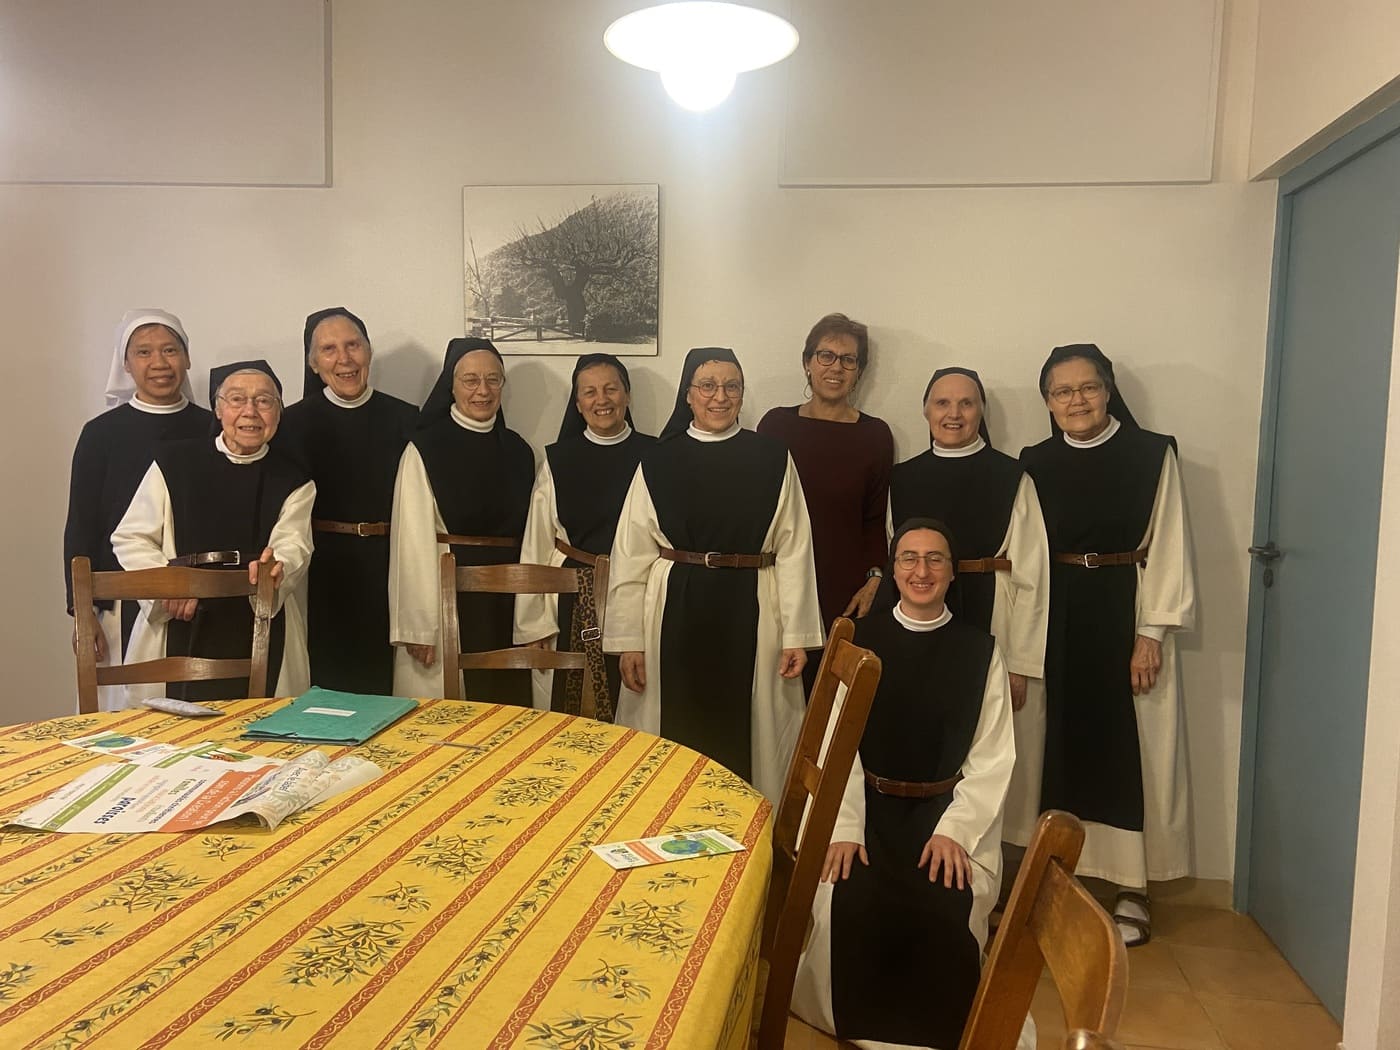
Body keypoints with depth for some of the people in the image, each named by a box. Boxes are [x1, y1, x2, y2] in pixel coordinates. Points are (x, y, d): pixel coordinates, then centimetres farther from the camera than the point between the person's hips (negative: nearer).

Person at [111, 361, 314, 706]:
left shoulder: (293, 480, 8)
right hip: (180, 627, 0)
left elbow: (294, 545, -6)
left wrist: (276, 566, -29)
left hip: (261, 629, 1)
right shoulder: (173, 461, 7)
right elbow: (130, 538, 7)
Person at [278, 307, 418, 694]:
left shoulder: (405, 419, 3)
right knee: (326, 680, 5)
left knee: (380, 681, 6)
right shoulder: (295, 421, 3)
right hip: (321, 571, 0)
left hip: (386, 571, 1)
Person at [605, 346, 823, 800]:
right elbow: (630, 556, 1)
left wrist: (796, 634, -4)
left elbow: (794, 550, -1)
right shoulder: (659, 461, 2)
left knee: (742, 737, 10)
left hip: (748, 614, 0)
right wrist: (628, 640, -2)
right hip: (676, 612, 1)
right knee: (678, 734, 9)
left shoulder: (773, 460, 1)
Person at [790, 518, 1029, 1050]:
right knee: (848, 906, -24)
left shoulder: (981, 649, 3)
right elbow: (836, 741, -3)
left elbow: (993, 757, 0)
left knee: (947, 912, -24)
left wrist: (954, 830, -14)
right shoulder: (860, 639, 2)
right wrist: (844, 826, -15)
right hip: (869, 803, 0)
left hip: (950, 807, 0)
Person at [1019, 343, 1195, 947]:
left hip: (1126, 614, -2)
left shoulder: (1151, 455, -2)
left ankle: (1131, 889, 15)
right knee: (1062, 743, 8)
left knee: (1129, 748, 3)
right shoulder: (1036, 463, 5)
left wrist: (1151, 632, -10)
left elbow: (1167, 549, -4)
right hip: (1056, 619, 2)